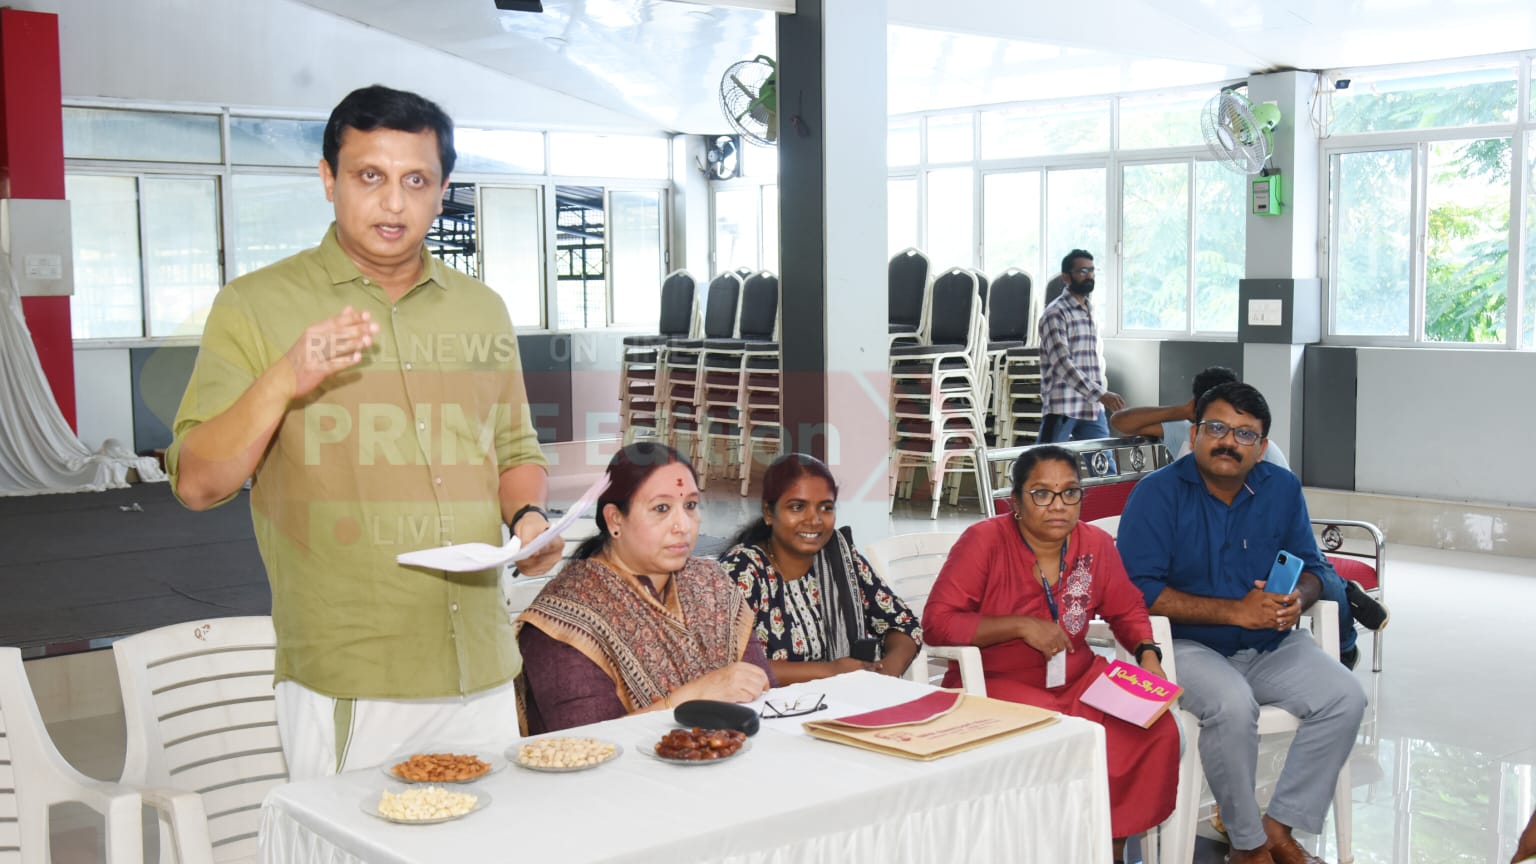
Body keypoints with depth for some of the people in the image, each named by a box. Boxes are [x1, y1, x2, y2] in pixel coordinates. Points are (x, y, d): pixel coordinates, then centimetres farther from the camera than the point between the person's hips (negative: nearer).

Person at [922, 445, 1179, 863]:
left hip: (1078, 678, 5)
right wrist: (1022, 627, -21)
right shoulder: (983, 541, -14)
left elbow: (1127, 610, 14)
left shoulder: (1096, 544, 0)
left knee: (1156, 730, -16)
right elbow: (937, 622, -17)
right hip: (994, 682, -5)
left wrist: (1148, 655, -6)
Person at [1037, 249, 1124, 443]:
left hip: (1093, 409, 8)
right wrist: (1100, 394, -26)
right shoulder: (1055, 314, -9)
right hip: (1062, 408, -8)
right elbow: (1062, 363, -20)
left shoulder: (1090, 313, 17)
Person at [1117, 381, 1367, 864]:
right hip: (1187, 645, -5)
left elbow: (1309, 568, 13)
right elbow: (1139, 589, -18)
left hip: (1270, 645, 6)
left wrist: (1296, 600, -13)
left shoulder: (1282, 489, 5)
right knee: (1232, 704, -33)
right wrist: (1235, 611, -22)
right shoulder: (1158, 493, -10)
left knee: (1345, 697, -16)